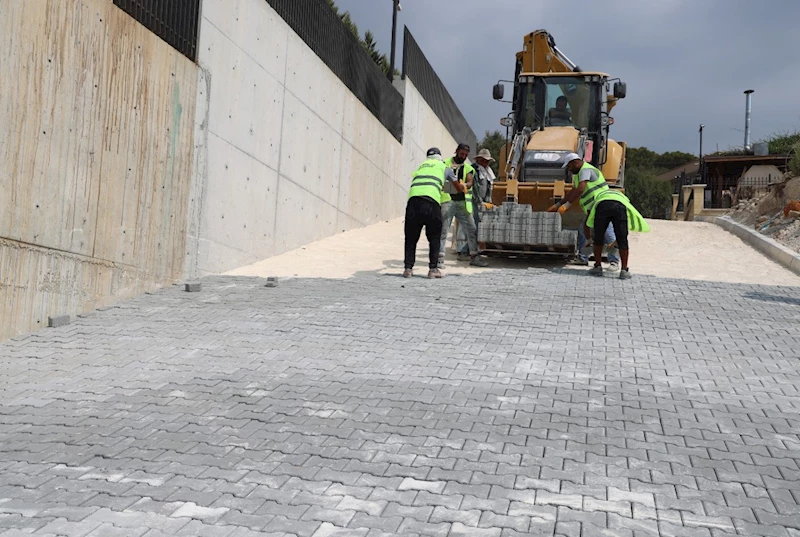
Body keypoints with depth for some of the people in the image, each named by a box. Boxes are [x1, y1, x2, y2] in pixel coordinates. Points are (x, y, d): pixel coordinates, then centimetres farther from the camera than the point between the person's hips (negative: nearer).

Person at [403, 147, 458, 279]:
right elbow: (459, 188, 35)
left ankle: (408, 268, 9)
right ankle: (433, 269, 8)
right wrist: (464, 187, 60)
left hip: (413, 200, 2)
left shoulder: (421, 166, 31)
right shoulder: (444, 167, 24)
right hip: (431, 202, -2)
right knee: (434, 238, 11)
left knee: (411, 238, 12)